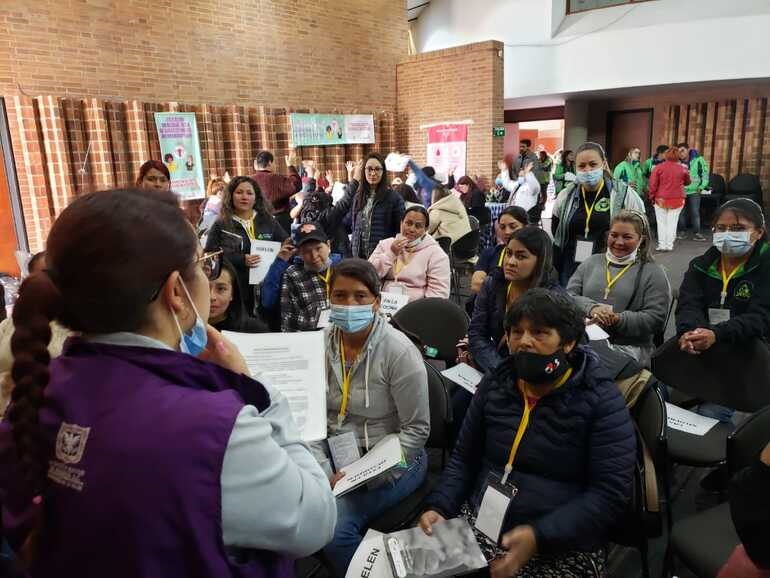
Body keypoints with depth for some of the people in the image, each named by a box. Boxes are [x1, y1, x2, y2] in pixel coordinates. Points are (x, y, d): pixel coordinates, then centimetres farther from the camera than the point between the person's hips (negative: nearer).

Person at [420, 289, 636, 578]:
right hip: (480, 526, 3)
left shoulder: (602, 400, -7)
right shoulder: (494, 385, 6)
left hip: (563, 547, -3)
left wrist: (539, 537, -23)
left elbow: (611, 494, -13)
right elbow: (463, 459, 13)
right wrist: (438, 507, -4)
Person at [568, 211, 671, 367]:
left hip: (628, 347, -2)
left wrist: (618, 320, -16)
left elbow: (655, 319, -2)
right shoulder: (591, 262, 18)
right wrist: (591, 308, -12)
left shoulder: (653, 272, 8)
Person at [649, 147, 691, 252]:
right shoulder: (682, 169, 1)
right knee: (672, 223, 6)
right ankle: (669, 245, 6)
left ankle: (662, 245, 5)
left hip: (661, 199, -1)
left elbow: (653, 184, -6)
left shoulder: (658, 167, -6)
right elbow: (687, 182, 16)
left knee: (661, 223, 6)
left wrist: (652, 196, 3)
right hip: (677, 200, 1)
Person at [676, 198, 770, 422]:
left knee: (711, 413, -22)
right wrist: (689, 332, -29)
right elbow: (689, 305, -5)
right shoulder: (700, 265, 10)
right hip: (699, 351, 4)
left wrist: (716, 334, -34)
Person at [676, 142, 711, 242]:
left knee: (695, 212, 0)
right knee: (681, 212, 9)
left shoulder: (698, 159, -5)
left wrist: (701, 186, -5)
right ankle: (682, 232, 20)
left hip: (694, 191, -2)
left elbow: (705, 173, 0)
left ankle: (696, 233, 5)